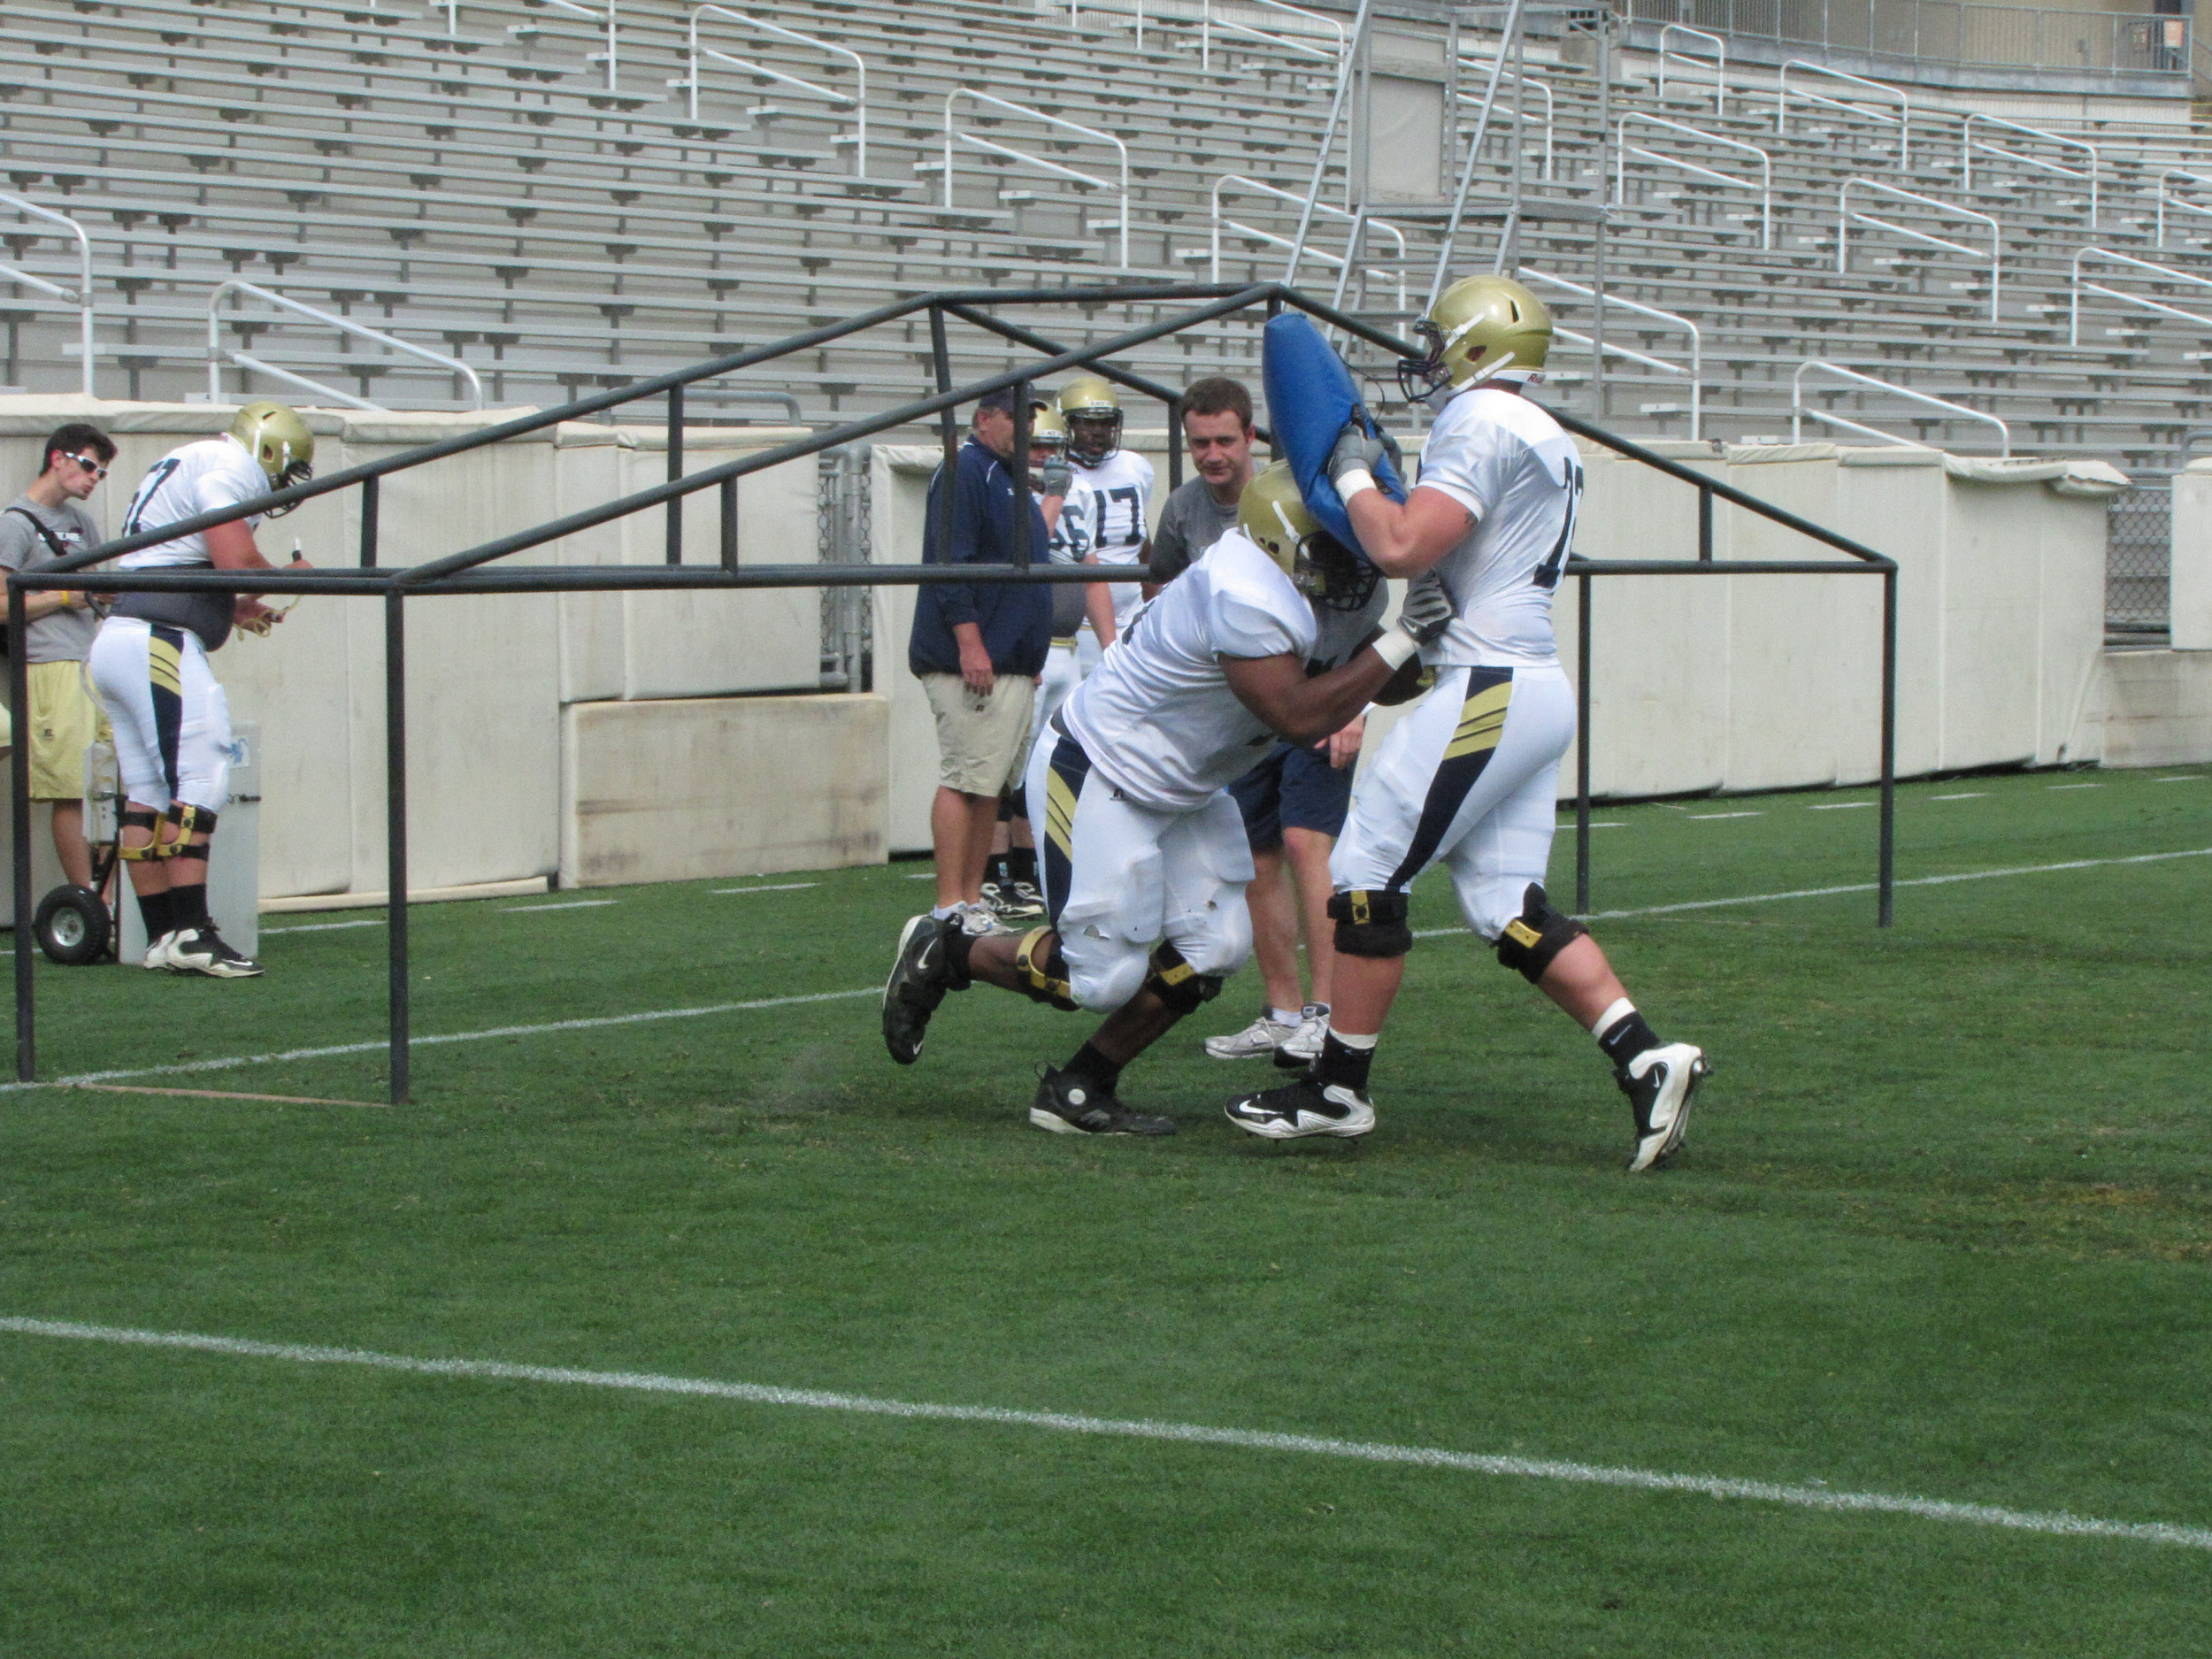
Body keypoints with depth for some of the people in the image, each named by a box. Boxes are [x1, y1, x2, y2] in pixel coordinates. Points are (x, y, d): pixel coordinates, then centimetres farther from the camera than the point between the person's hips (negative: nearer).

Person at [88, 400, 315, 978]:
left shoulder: (185, 467, 25)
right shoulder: (233, 467, -5)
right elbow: (237, 562, -15)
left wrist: (239, 609, 21)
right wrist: (287, 579, 3)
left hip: (115, 642, 10)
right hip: (158, 644, -10)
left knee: (146, 791, 9)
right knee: (198, 782, -9)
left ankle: (161, 935, 10)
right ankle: (189, 933, -12)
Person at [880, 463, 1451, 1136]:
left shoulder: (1333, 597, -1)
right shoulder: (1246, 598, -31)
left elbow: (1376, 682, 10)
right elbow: (1300, 716, -33)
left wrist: (1423, 653, -10)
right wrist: (1398, 643, -32)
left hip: (1182, 794, 10)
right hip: (1095, 775, -10)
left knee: (1213, 949, -1)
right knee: (1103, 974, -9)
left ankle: (1079, 1088, 12)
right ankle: (942, 953, 16)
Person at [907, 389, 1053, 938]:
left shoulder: (1010, 481, 22)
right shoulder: (966, 471, -9)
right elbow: (950, 562, -17)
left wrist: (1029, 656, 25)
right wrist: (970, 643, -23)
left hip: (1012, 666, 10)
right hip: (971, 662, -10)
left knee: (992, 785, 8)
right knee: (966, 781, -11)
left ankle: (972, 900, 11)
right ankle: (950, 910, -12)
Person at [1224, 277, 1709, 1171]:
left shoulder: (1481, 426, -11)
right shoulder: (1547, 443, 20)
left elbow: (1403, 547, -20)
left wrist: (1354, 476, -4)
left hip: (1490, 689, -10)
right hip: (1536, 690, 10)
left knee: (1366, 875, -1)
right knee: (1510, 909, 9)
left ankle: (1337, 1088, 6)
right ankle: (1647, 1059, -1)